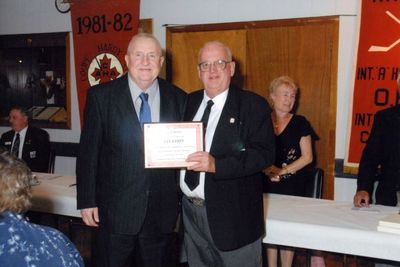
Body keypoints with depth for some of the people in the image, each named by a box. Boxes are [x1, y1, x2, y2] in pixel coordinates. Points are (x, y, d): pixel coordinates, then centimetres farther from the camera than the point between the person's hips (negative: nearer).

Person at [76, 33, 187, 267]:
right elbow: (88, 152, -2)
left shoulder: (178, 98, 2)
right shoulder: (101, 96, -4)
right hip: (116, 210, -2)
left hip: (162, 212, 2)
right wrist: (87, 201, -4)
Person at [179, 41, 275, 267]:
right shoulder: (190, 102, 9)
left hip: (232, 214, -5)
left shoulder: (253, 105, -9)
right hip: (190, 210, 6)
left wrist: (216, 165, -28)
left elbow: (265, 153, -18)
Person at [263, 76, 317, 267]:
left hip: (293, 187, -2)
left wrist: (282, 171, -10)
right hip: (267, 186, 2)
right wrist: (268, 169, -9)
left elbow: (307, 157, -4)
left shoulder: (300, 123, -1)